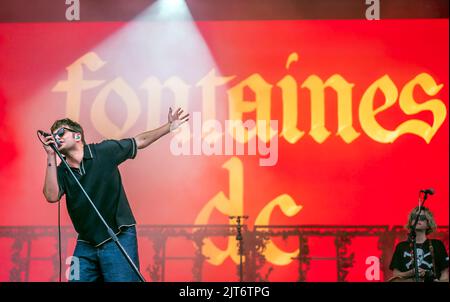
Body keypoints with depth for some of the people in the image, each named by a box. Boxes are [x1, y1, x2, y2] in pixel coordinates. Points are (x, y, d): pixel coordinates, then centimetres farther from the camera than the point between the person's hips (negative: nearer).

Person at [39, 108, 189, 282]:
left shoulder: (105, 151, -2)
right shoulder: (60, 172, 4)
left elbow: (140, 141, 8)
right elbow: (52, 196, -15)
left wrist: (169, 127, 2)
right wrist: (51, 157, -16)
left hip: (118, 239, -3)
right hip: (85, 245, 3)